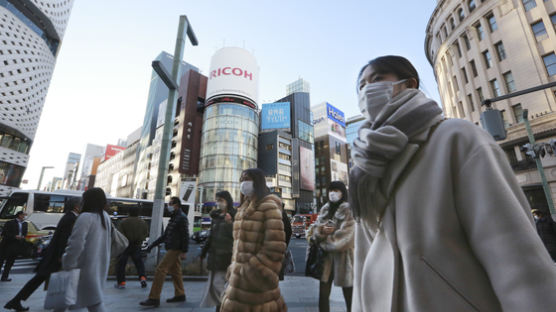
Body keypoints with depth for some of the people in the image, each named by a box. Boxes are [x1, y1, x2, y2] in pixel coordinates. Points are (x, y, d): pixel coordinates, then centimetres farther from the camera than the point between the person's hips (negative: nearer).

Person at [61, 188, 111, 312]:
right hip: (100, 268, 8)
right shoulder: (105, 217, 11)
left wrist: (66, 265, -9)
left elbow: (76, 245, -20)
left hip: (86, 268, -8)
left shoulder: (86, 217, -15)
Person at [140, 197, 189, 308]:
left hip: (175, 249, -9)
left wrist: (184, 252, -22)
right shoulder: (174, 217, 17)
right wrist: (152, 245, 20)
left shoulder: (182, 217, -13)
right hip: (172, 249, 9)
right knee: (175, 272, 14)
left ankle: (154, 299, -1)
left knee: (160, 270, -8)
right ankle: (180, 295, 24)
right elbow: (165, 235, 22)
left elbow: (185, 236, -18)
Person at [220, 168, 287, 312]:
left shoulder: (269, 207, -13)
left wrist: (256, 273, -17)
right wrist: (234, 268, 12)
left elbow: (275, 247, -19)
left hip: (254, 278, -8)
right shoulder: (244, 208, 13)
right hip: (241, 275, 8)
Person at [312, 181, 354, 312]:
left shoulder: (349, 210, -8)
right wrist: (322, 231, -17)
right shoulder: (325, 209, 10)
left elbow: (345, 235, -16)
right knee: (323, 296, 10)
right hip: (326, 257, 5)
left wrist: (324, 242, -8)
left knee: (349, 298, 10)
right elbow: (316, 229, 7)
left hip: (343, 256, -5)